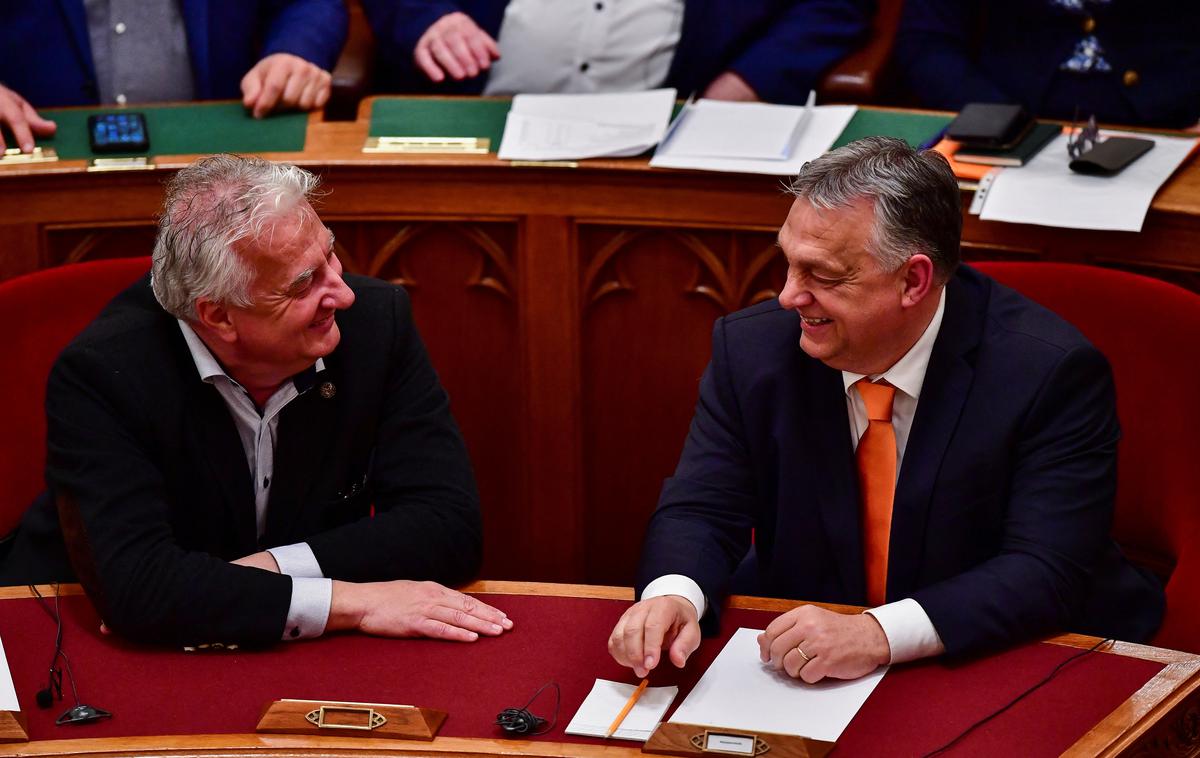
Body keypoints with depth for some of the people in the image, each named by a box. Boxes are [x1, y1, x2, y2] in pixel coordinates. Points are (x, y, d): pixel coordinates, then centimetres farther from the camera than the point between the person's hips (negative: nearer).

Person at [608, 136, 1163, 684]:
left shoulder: (1051, 372, -17)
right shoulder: (753, 348, -5)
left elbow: (1049, 571, -22)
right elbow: (698, 511, -4)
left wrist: (882, 634, -36)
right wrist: (672, 595, -29)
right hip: (807, 680, 0)